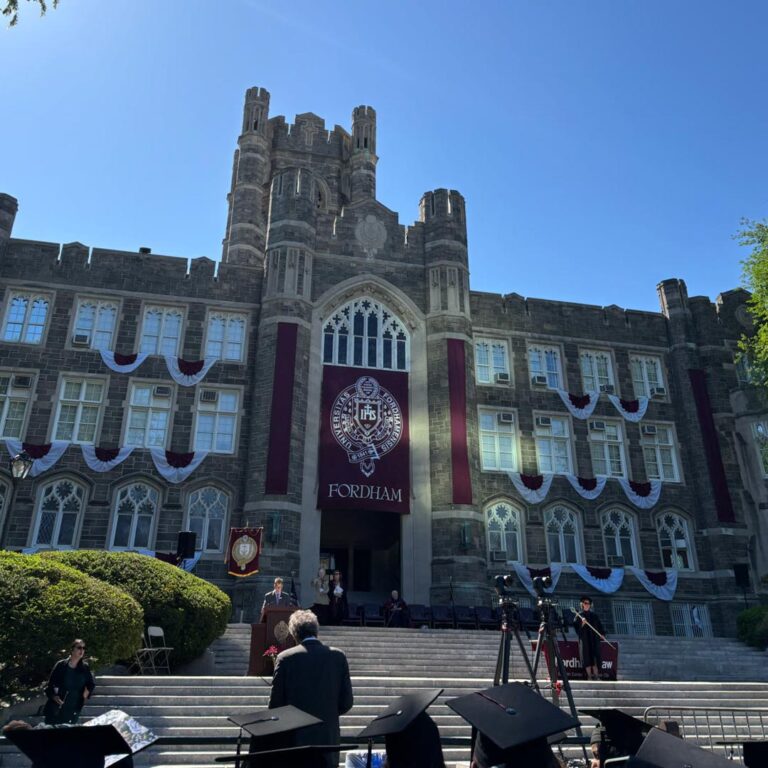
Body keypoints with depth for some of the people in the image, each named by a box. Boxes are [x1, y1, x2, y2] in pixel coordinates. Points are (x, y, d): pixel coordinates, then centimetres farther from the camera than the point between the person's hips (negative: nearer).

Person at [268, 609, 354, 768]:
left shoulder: (285, 658, -10)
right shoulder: (338, 656, -5)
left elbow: (275, 703, -5)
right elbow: (347, 703, 0)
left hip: (295, 737, -1)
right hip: (329, 736, 1)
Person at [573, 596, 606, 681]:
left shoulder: (594, 615, 15)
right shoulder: (578, 616, 7)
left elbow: (600, 626, 16)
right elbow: (577, 628, 1)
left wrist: (602, 634, 0)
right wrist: (582, 624, -16)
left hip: (594, 638, 2)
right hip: (584, 639, -2)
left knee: (595, 656, -4)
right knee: (586, 657, -8)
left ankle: (596, 675, -3)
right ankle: (589, 675, -7)